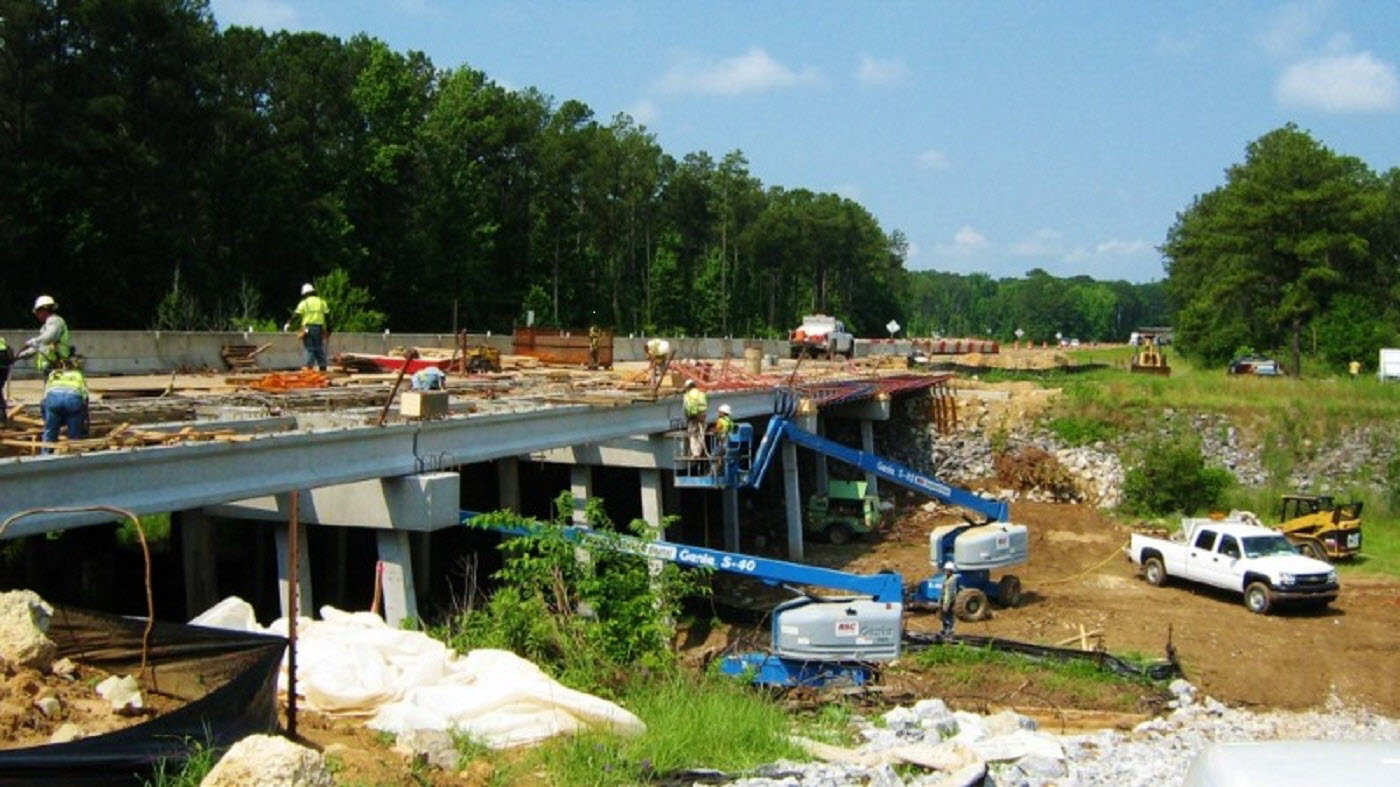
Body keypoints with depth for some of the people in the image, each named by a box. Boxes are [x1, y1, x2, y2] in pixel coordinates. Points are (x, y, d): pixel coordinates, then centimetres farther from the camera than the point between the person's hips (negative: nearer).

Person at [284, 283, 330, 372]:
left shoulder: (304, 303, 1)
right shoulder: (321, 302, 12)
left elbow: (296, 315, -5)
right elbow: (327, 316, 12)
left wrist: (288, 324, -3)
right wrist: (328, 328, 17)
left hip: (308, 329, -3)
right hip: (319, 329, 3)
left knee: (310, 349, -2)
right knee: (319, 349, 8)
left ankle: (309, 367, -7)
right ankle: (322, 367, 7)